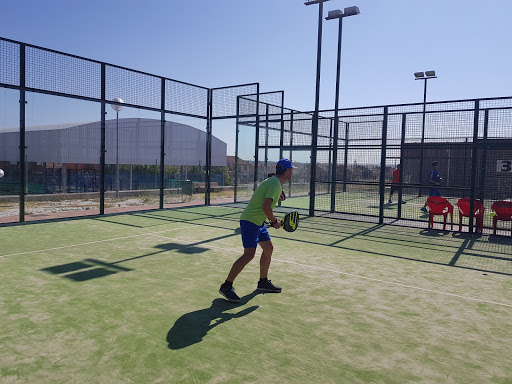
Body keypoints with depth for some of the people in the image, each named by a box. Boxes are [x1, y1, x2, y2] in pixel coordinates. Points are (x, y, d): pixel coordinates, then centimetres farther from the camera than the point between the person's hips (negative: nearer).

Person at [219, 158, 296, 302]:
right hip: (250, 221, -11)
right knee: (249, 254, -16)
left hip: (258, 222, 11)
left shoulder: (273, 182, 16)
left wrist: (273, 218, 14)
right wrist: (274, 221, -13)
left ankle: (263, 282, 28)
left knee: (268, 248, 16)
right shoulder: (275, 184, -17)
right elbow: (266, 207, -27)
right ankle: (226, 286, -9)